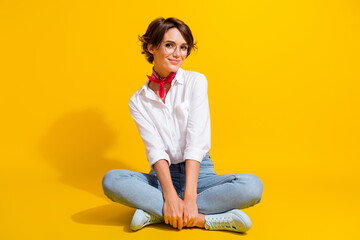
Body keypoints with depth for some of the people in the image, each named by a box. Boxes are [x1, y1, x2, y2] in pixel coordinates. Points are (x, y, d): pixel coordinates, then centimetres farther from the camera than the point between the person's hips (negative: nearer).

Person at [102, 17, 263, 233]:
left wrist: (189, 198, -23)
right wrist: (170, 196, -26)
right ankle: (203, 218, -28)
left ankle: (155, 212, -26)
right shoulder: (138, 101, 3)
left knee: (252, 185, -28)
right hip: (162, 176, 1)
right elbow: (155, 150, -9)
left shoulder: (195, 81, -2)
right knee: (111, 180, -28)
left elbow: (196, 142, -12)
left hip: (198, 173, 0)